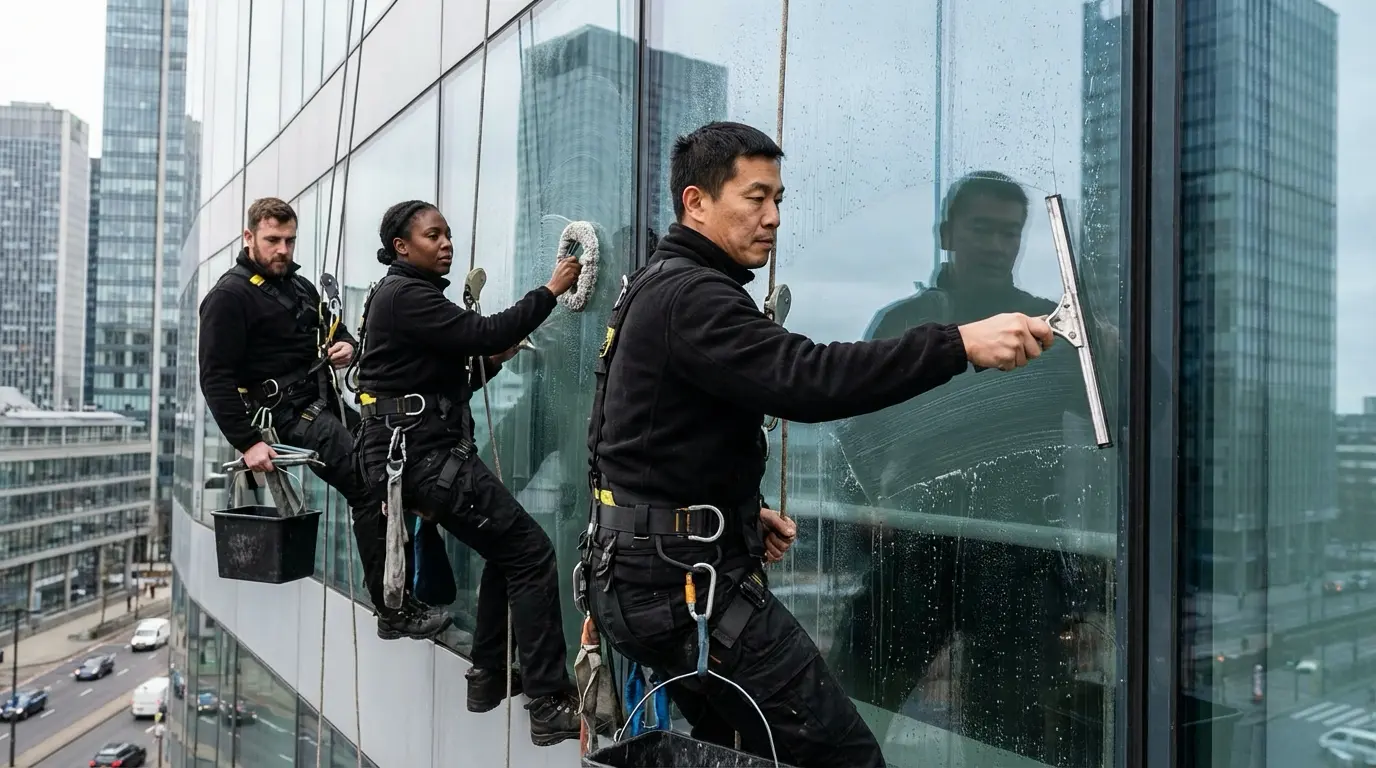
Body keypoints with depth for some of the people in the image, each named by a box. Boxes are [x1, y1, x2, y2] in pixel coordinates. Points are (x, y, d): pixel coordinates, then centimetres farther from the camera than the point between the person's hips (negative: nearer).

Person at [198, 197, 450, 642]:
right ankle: (394, 612, -16)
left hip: (326, 402, 9)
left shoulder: (300, 286, 19)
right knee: (371, 489, -20)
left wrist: (347, 345, 2)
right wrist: (247, 443, -18)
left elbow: (336, 332, 28)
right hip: (289, 413, -9)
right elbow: (216, 378, -11)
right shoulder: (229, 296, -6)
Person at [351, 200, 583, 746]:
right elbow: (483, 334, -23)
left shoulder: (403, 295, 20)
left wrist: (491, 361, 5)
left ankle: (489, 676, 23)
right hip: (425, 453, -11)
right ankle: (549, 705, -11)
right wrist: (551, 291, -14)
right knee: (531, 553, -12)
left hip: (418, 448, 11)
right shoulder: (406, 295, -11)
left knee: (506, 551, 16)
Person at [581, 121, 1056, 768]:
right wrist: (961, 344, -32)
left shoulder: (659, 288, 16)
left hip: (646, 571, 11)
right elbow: (807, 379, -32)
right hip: (685, 583, -11)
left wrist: (741, 509, 12)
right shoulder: (690, 296, -17)